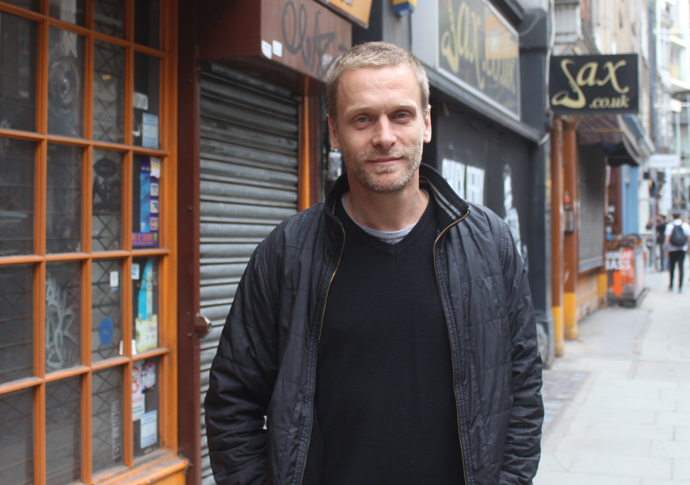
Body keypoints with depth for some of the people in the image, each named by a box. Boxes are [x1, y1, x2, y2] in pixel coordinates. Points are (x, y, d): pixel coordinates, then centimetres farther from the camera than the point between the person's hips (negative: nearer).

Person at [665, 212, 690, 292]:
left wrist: (666, 249, -2)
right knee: (681, 268, 0)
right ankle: (680, 287, -6)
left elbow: (667, 238, -6)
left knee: (672, 268, 12)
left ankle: (671, 286, 19)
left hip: (672, 249, 0)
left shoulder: (670, 225, -2)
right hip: (682, 249, 0)